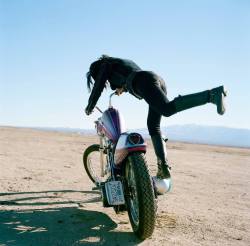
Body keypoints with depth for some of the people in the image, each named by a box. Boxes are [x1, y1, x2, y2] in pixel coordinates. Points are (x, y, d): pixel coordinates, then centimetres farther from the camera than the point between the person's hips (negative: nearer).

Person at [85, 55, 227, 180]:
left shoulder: (105, 65, 19)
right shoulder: (124, 63, 40)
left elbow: (98, 87, 17)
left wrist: (89, 108, 30)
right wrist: (123, 87, 61)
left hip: (145, 81, -8)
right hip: (159, 81, 9)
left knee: (168, 109, -31)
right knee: (153, 127, 7)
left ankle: (212, 94, -44)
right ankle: (163, 167, -1)